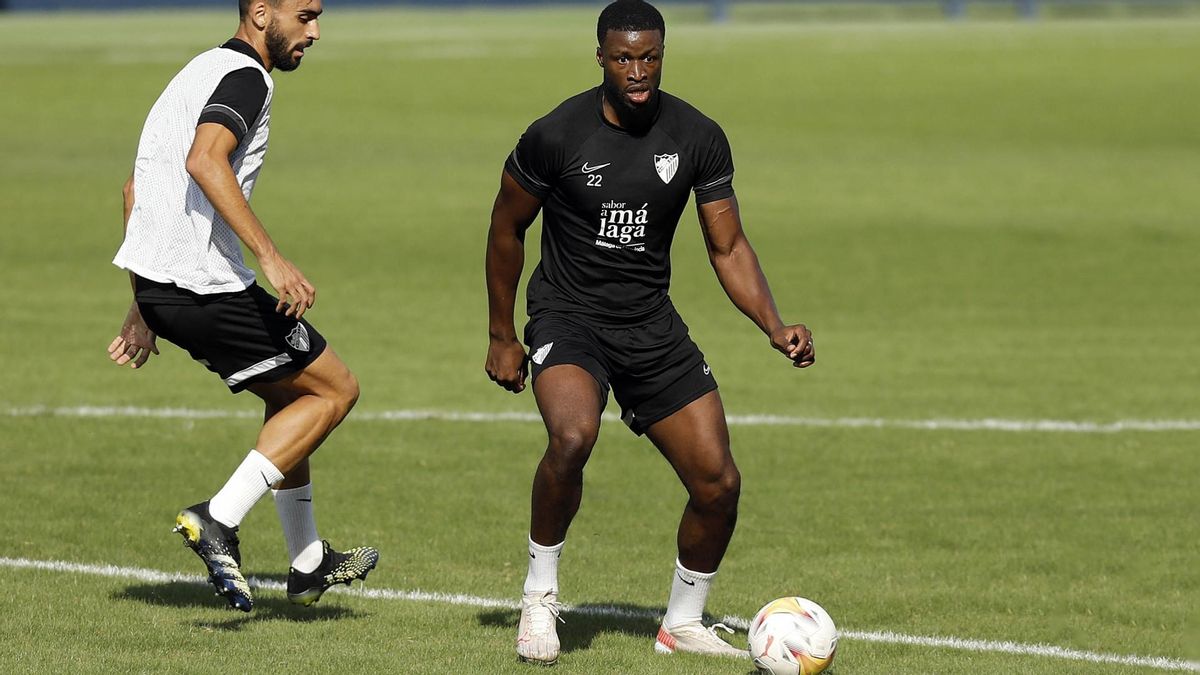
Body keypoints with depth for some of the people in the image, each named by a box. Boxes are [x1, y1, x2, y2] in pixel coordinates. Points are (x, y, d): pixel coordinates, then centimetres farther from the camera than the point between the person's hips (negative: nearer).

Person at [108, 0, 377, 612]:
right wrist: (271, 258, -32)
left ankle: (308, 563, 26)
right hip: (207, 287, -10)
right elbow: (205, 161, -29)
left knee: (292, 394, 23)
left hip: (157, 283, 10)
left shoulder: (197, 73, 22)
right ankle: (219, 520, -9)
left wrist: (144, 308, 27)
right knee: (335, 388, 3)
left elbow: (136, 186, 26)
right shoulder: (245, 76, -10)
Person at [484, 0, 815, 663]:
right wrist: (501, 337, 4)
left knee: (719, 483, -3)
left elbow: (727, 247, 1)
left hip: (652, 325, 4)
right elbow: (507, 227, 2)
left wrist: (775, 327, -14)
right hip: (567, 317, -4)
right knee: (572, 436, -34)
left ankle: (683, 623, 21)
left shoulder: (697, 137, -4)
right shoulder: (555, 134, -12)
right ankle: (539, 596, -13)